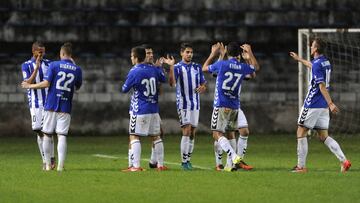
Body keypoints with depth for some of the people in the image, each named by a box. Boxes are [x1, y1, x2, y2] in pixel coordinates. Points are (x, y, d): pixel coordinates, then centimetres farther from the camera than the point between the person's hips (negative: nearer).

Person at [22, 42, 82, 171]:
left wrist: (30, 86, 4)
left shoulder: (54, 65, -4)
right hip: (66, 108, 1)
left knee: (47, 134, 9)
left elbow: (46, 83, -10)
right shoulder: (77, 69, 3)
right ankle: (60, 165, -13)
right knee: (62, 136, -2)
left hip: (51, 106, -1)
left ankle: (47, 164, 11)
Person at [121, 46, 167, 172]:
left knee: (134, 136, -3)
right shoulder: (154, 69, 3)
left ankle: (136, 166, -11)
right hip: (154, 108, 6)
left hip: (139, 110, -6)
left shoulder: (134, 72, -13)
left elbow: (124, 90, -4)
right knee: (156, 136, 13)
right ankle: (160, 164, 14)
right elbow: (164, 80, 20)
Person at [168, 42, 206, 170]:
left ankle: (188, 159, 14)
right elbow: (172, 84, -20)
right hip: (183, 103, -5)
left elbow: (203, 84, 14)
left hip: (195, 103, 5)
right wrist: (171, 68, -33)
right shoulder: (177, 67, -4)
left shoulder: (197, 67, 10)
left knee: (192, 134, 7)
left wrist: (202, 88, -10)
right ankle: (184, 161, -13)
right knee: (186, 132, -14)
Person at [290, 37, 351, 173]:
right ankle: (344, 161, -5)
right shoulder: (325, 62, 12)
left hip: (312, 105, -8)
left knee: (301, 133, 3)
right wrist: (299, 59, 52)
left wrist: (330, 104, -29)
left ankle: (301, 166, 3)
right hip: (323, 106, 8)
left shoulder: (317, 64, -16)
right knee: (324, 136, 9)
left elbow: (322, 86, -24)